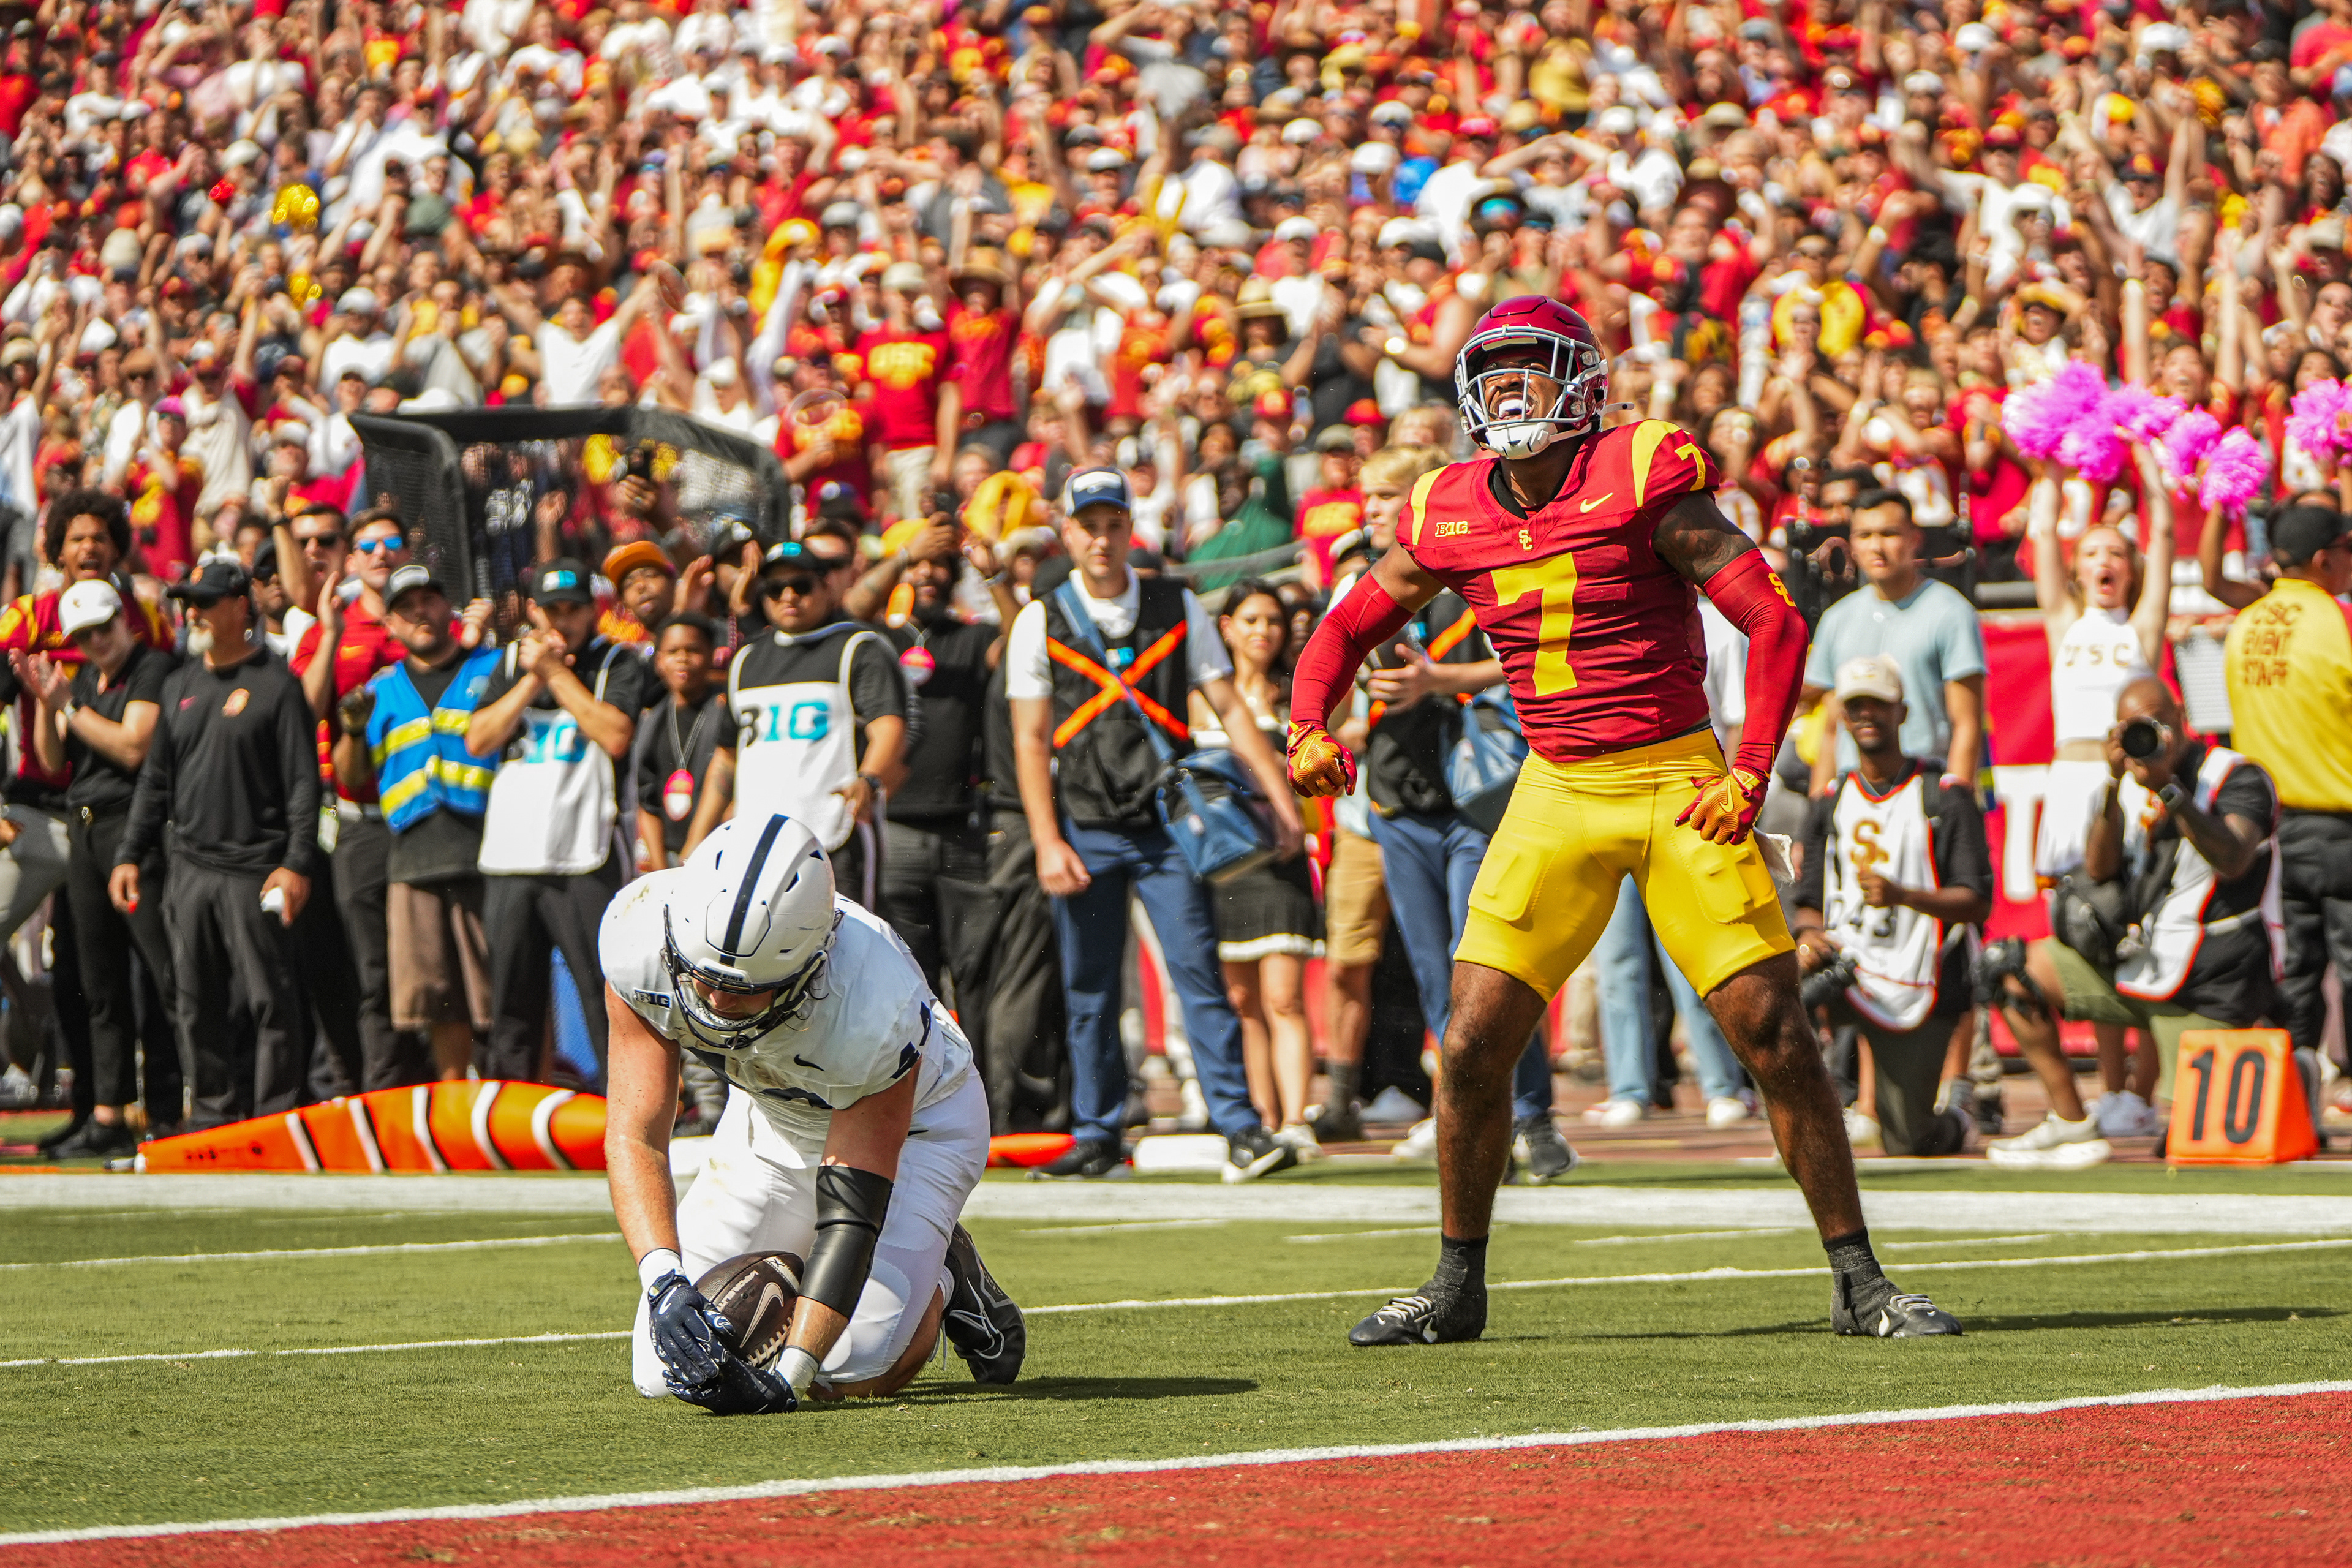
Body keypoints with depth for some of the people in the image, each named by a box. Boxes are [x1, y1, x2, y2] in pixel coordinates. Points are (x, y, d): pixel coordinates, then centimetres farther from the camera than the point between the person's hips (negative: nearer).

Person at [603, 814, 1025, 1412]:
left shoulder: (874, 1007, -41)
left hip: (912, 1118, -4)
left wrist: (785, 1377, -45)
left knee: (850, 1372, -20)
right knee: (665, 1372, -6)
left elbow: (852, 1213, -36)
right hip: (774, 1114, 4)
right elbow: (635, 1136, -29)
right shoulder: (642, 942, -32)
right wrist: (663, 1282, -46)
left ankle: (944, 1284, 13)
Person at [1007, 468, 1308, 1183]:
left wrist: (1282, 797, 0)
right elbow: (1031, 740, 3)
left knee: (1200, 975, -9)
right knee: (1089, 990, 3)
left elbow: (1229, 708, 9)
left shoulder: (1178, 608, 8)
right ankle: (1097, 1135, 14)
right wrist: (1048, 843, -5)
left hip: (1167, 823, 0)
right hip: (1085, 829, 0)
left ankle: (1241, 1128, -11)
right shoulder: (1041, 621, 5)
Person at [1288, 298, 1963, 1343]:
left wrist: (1750, 775, -17)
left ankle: (1858, 1283, 3)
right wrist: (1309, 725, -1)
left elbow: (1775, 621, -11)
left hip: (1679, 783, -4)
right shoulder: (1448, 519, 3)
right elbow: (1346, 630, 19)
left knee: (1777, 1037, -7)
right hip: (1559, 791, 4)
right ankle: (1456, 1287, 14)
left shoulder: (1641, 480, -11)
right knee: (1474, 1045, -3)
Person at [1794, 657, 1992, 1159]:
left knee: (1913, 1143, -2)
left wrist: (1902, 895, -28)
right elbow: (1810, 901, 12)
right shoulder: (1830, 806, 12)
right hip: (1846, 967, 3)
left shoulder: (1943, 800, -3)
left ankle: (1954, 1102, 35)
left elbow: (1977, 904, -10)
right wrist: (1810, 933, -13)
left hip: (1917, 991, -3)